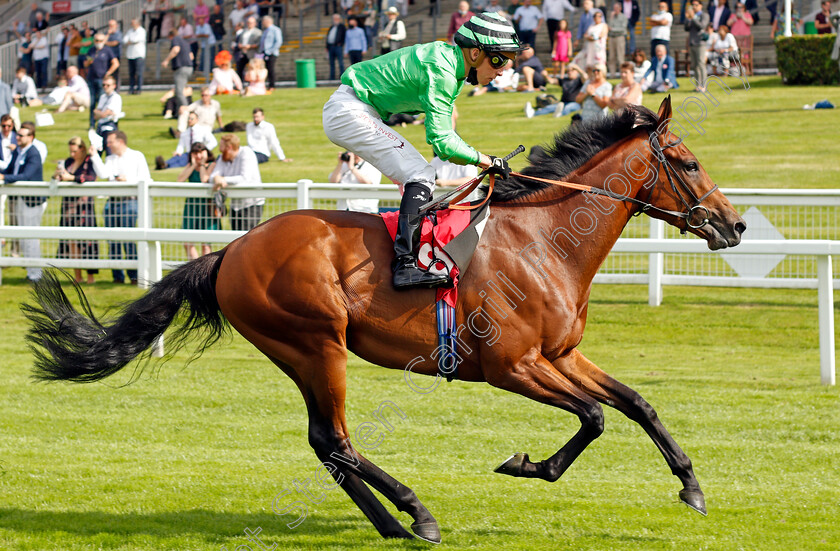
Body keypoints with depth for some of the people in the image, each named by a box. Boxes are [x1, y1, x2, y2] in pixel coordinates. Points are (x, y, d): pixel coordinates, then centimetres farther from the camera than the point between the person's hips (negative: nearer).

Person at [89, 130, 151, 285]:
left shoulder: (137, 157, 6)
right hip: (112, 202, 5)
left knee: (128, 239, -11)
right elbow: (103, 174, 0)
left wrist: (128, 180, -11)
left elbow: (145, 179, 1)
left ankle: (134, 275, -6)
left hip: (129, 201, -5)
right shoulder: (110, 159, 19)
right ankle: (117, 276, 7)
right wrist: (95, 156, -4)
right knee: (112, 241, 2)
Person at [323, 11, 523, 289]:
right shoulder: (440, 69, -22)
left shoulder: (452, 63, 9)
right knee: (420, 176, -17)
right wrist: (487, 161, -15)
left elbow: (442, 136, 17)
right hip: (350, 112, -11)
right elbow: (441, 141, -23)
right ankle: (405, 265, -27)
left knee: (422, 176, 13)